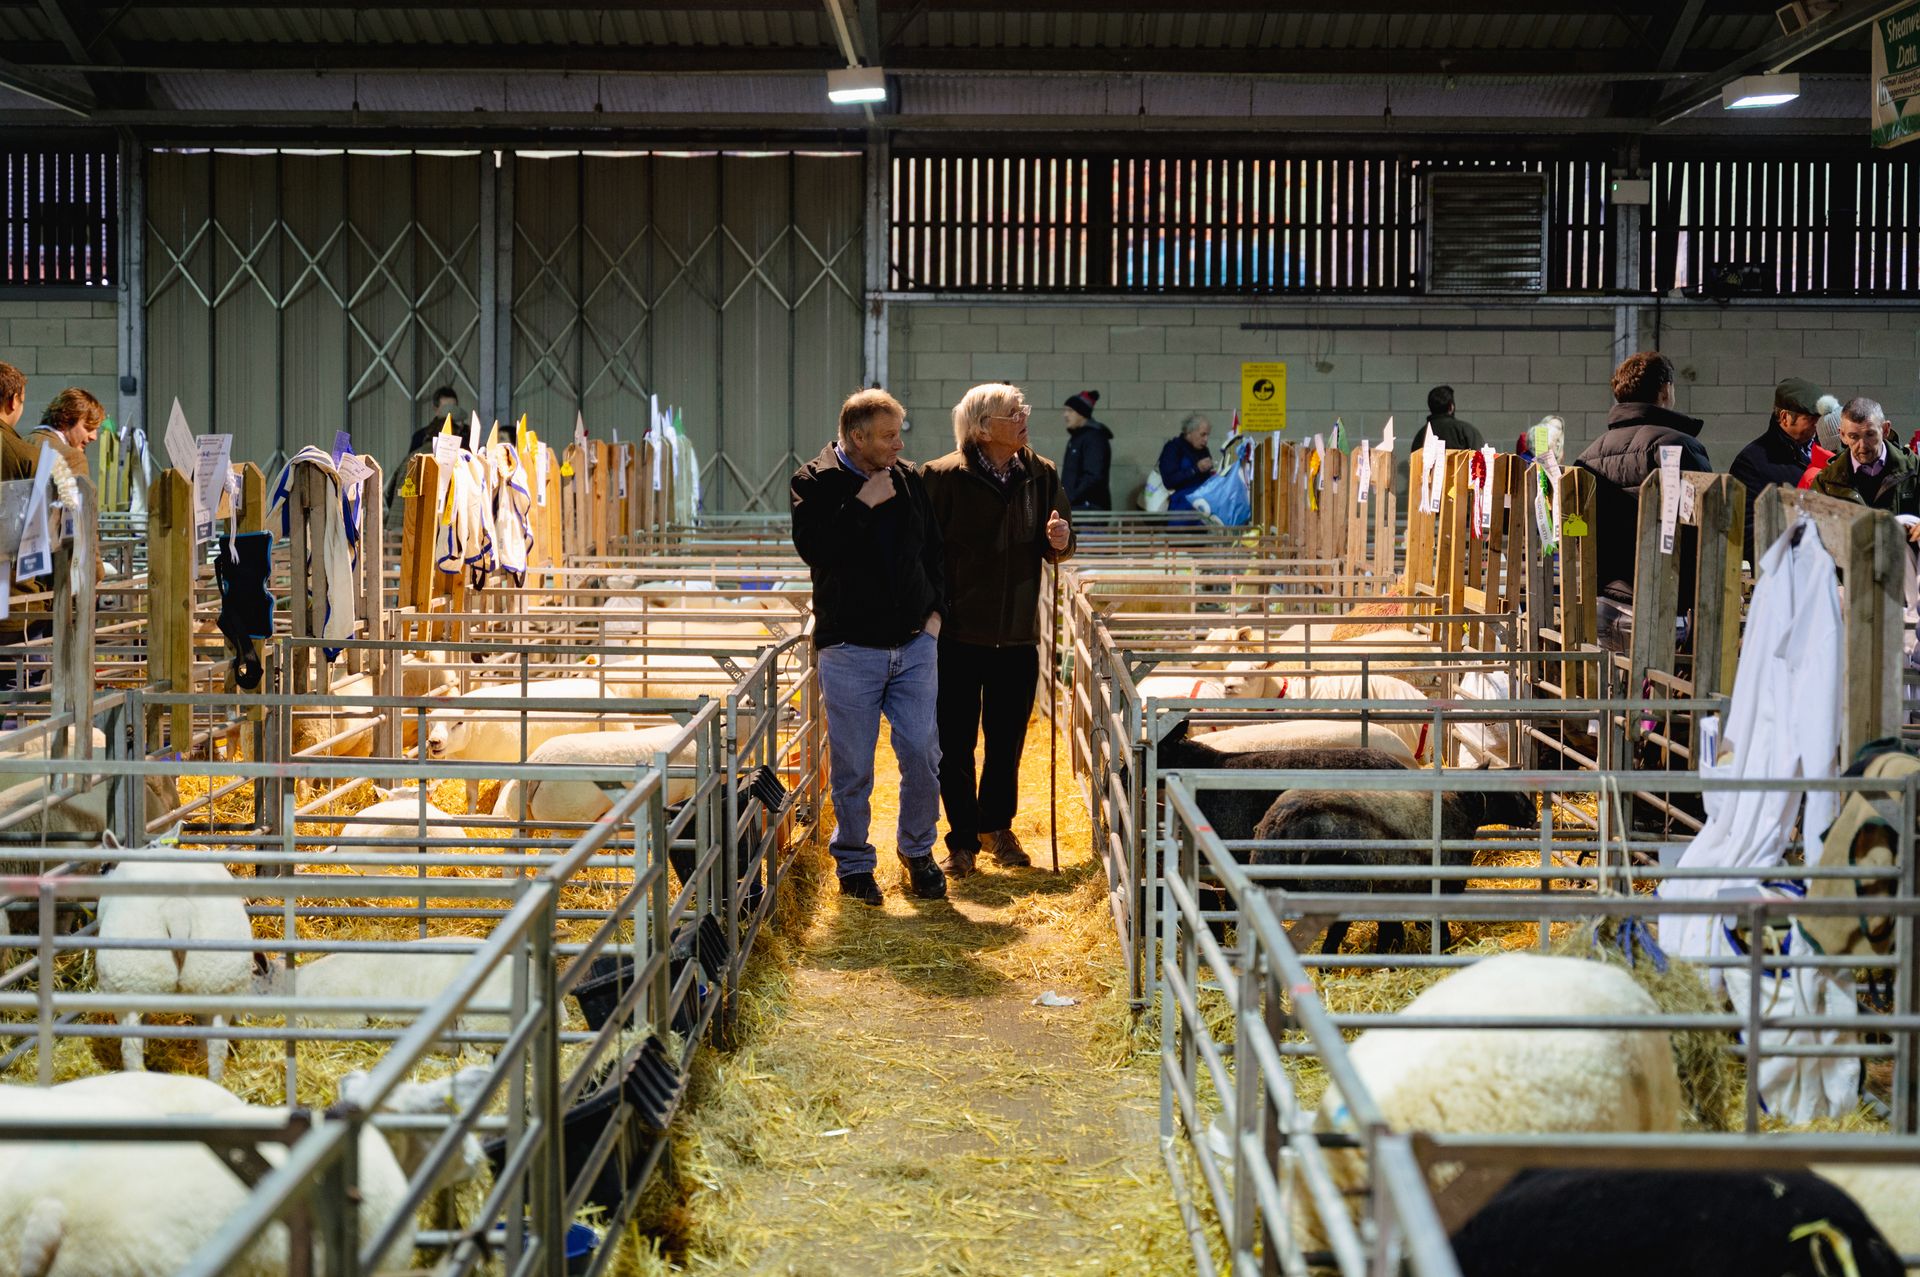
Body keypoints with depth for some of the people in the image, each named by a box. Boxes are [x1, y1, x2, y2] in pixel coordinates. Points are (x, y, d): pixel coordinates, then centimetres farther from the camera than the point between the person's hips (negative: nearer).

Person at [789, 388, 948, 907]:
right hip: (850, 647, -3)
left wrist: (936, 609, 9)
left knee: (922, 754, 2)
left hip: (914, 644, 4)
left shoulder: (909, 480, 8)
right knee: (852, 766, 2)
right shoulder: (813, 483, -5)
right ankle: (853, 863, 18)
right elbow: (814, 548, -21)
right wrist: (863, 504, -19)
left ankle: (918, 850, 23)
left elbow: (934, 549, 19)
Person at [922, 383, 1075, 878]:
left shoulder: (1041, 475, 3)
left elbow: (1058, 548, 12)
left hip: (1018, 634, 4)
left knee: (1007, 742, 15)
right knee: (955, 744, 4)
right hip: (958, 633, -4)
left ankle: (996, 827, 34)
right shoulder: (945, 477, -11)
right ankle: (962, 840, 18)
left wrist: (1060, 541, -10)